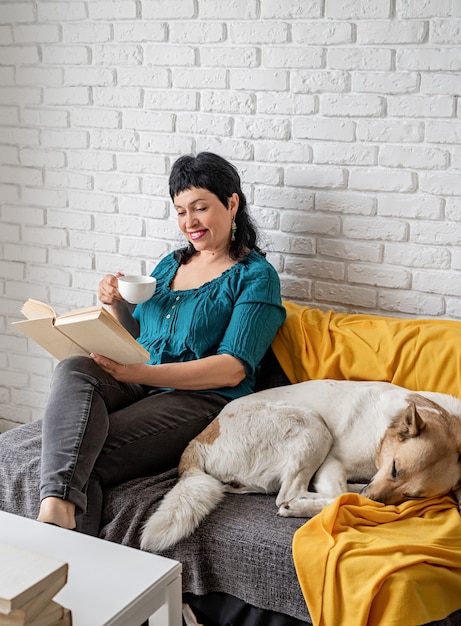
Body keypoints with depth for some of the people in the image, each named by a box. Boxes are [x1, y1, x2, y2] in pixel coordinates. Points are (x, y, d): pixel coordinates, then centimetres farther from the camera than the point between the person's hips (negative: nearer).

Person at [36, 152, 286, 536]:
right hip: (136, 386, 5)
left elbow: (232, 370, -11)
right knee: (72, 371, -30)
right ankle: (56, 509, -48)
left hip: (200, 400, -5)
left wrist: (141, 373, -21)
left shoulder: (256, 276, 1)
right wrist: (116, 305, 5)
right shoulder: (170, 265, 23)